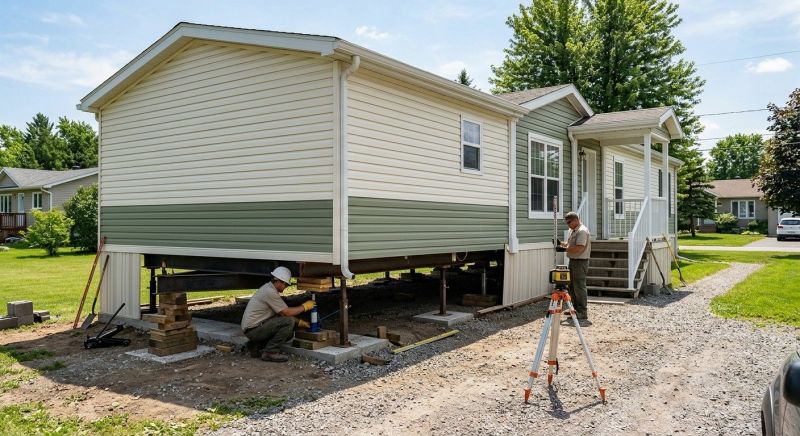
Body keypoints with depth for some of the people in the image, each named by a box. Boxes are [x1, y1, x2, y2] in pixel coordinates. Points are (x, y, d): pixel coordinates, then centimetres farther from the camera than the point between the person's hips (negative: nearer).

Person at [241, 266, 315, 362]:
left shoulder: (269, 288, 12)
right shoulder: (270, 292, -20)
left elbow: (282, 312, 18)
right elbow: (287, 312, -18)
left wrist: (299, 321, 13)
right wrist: (304, 306, -5)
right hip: (253, 329, -10)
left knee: (289, 332, 12)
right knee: (289, 322, -20)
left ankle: (255, 345, 14)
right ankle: (270, 352, -12)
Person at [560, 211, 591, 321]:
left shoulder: (582, 231, -18)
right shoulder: (573, 230, 15)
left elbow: (579, 248, -26)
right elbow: (569, 243, 23)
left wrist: (565, 248, -20)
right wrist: (562, 243, 4)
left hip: (580, 262, -11)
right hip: (573, 261, 11)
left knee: (579, 287, -6)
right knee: (572, 287, 17)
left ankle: (582, 312, -1)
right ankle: (576, 309, 27)